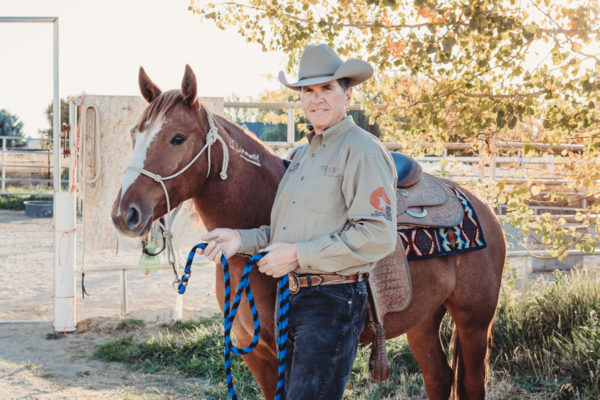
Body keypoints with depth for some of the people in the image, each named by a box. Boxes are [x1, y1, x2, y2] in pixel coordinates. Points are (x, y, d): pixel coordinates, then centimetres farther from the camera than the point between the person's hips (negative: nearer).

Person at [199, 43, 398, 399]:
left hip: (333, 302, -9)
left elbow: (377, 236, -21)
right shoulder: (304, 154, 20)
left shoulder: (362, 150, -11)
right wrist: (242, 239, 6)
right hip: (291, 300, 10)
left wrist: (298, 254, -21)